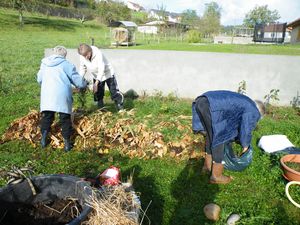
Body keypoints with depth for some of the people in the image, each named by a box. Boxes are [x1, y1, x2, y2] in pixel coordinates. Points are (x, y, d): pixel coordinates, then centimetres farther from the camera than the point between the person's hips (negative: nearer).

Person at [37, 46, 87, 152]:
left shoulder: (44, 63, 14)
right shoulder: (66, 64, 2)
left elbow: (39, 79, 21)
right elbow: (78, 80, 4)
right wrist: (84, 84, 24)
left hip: (47, 95, 3)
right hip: (62, 96, -3)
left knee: (47, 117, 17)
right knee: (65, 119, 6)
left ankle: (44, 139, 18)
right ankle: (67, 143, 10)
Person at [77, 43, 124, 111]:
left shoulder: (98, 54, -32)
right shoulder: (82, 57, -16)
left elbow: (101, 69, -35)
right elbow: (82, 68, -2)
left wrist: (96, 83, -39)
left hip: (107, 74, -5)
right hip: (96, 76, 5)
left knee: (114, 93, -3)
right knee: (98, 95, 10)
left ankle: (121, 109, 10)